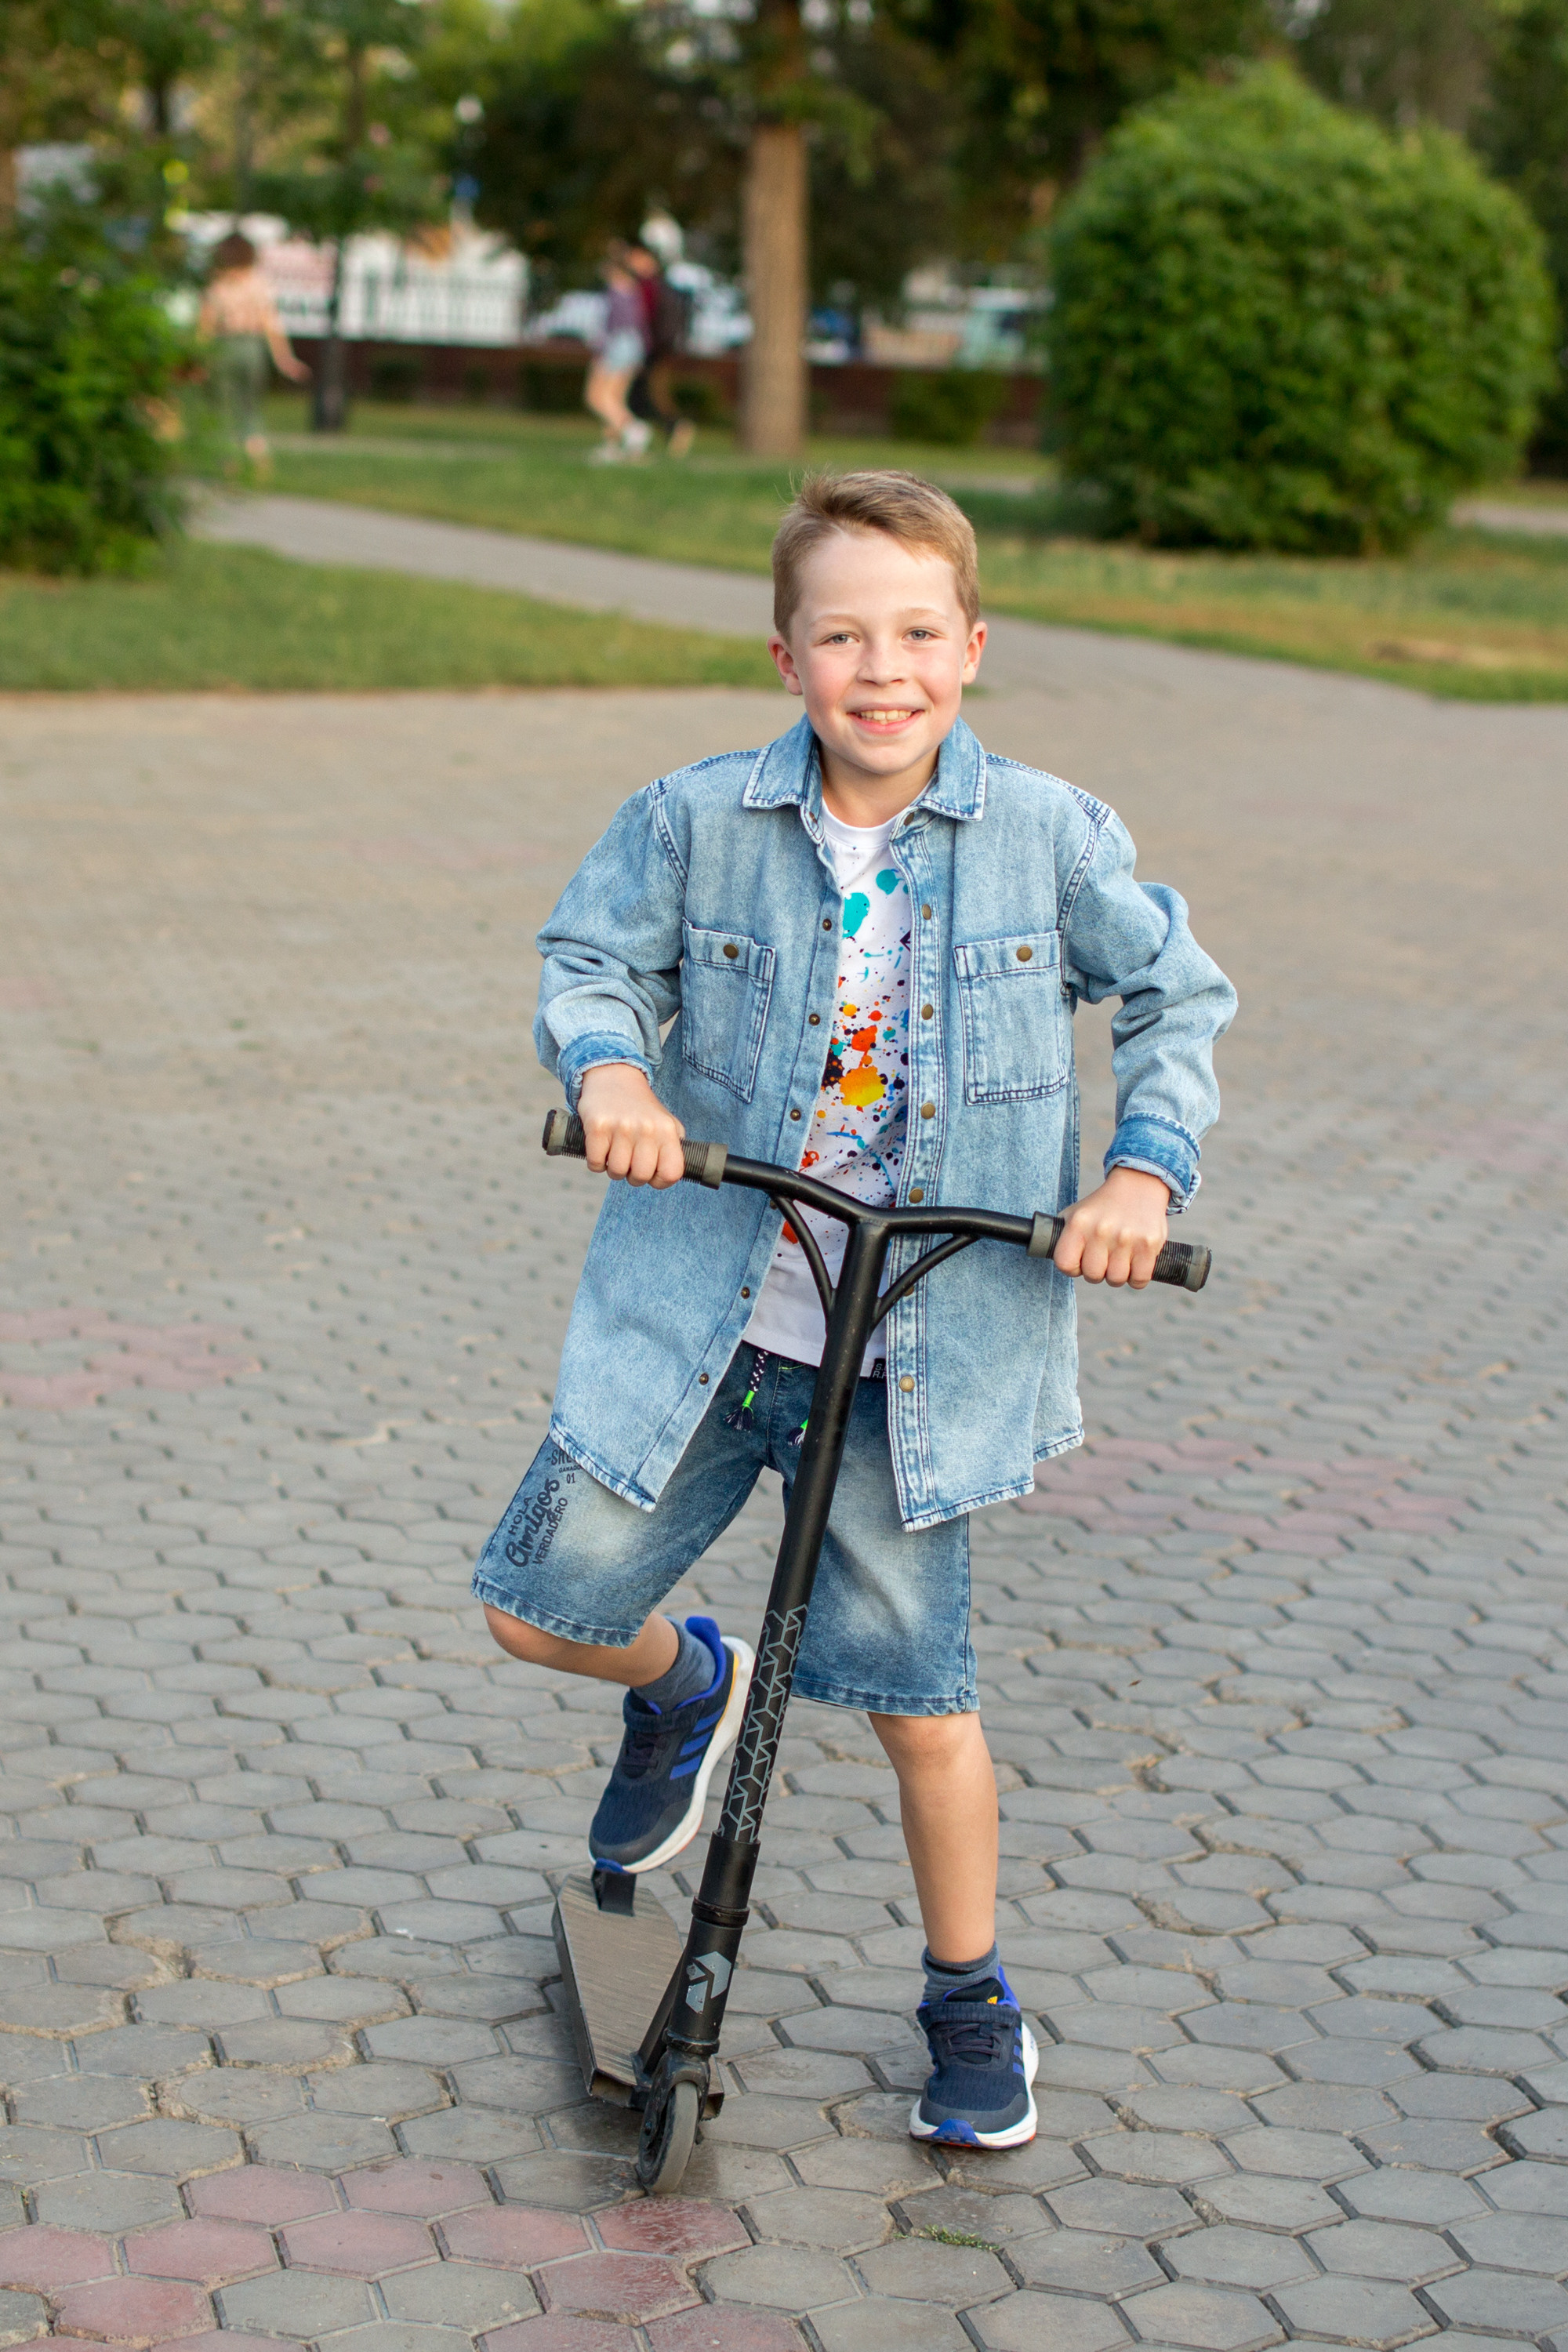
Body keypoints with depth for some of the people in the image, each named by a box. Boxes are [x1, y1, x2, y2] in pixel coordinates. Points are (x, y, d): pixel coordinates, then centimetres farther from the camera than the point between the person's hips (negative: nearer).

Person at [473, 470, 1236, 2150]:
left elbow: (1177, 999, 4)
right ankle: (684, 1692, 40)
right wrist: (610, 1068, -17)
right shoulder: (695, 820, -7)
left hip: (915, 1357, -1)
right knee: (544, 1605, 4)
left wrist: (1145, 1166, -11)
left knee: (919, 1700, 3)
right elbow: (591, 959, 5)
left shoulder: (1051, 836, -7)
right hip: (697, 1317, 2)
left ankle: (970, 2000, 27)